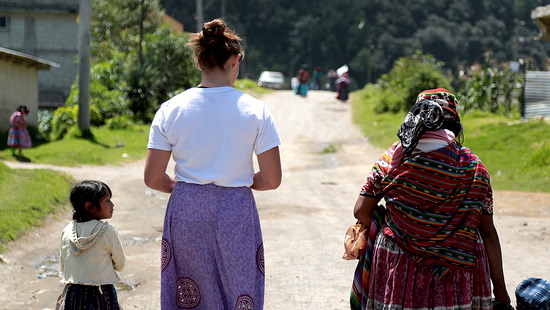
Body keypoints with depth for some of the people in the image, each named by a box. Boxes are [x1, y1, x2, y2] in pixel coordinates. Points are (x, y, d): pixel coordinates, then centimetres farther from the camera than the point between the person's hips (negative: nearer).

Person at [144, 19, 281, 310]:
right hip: (236, 214, -1)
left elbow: (153, 178, -2)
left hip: (186, 213, 2)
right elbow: (271, 179, -5)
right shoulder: (255, 110, -6)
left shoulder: (170, 110, -3)